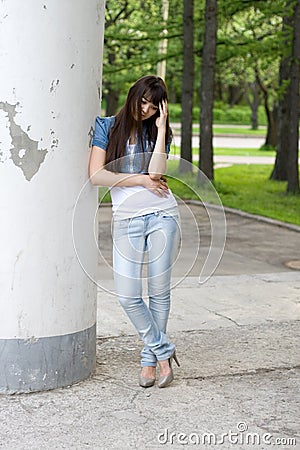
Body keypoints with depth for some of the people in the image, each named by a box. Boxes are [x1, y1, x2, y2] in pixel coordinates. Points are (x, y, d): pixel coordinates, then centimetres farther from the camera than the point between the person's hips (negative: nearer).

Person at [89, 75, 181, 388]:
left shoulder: (157, 133, 9)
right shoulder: (107, 127, 7)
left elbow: (156, 174, -10)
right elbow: (96, 175, -5)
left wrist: (161, 129, -7)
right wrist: (140, 180, -6)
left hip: (161, 216, 0)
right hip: (126, 221, 0)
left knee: (159, 292, 1)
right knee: (127, 296, -8)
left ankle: (149, 359, 16)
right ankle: (163, 351, 10)